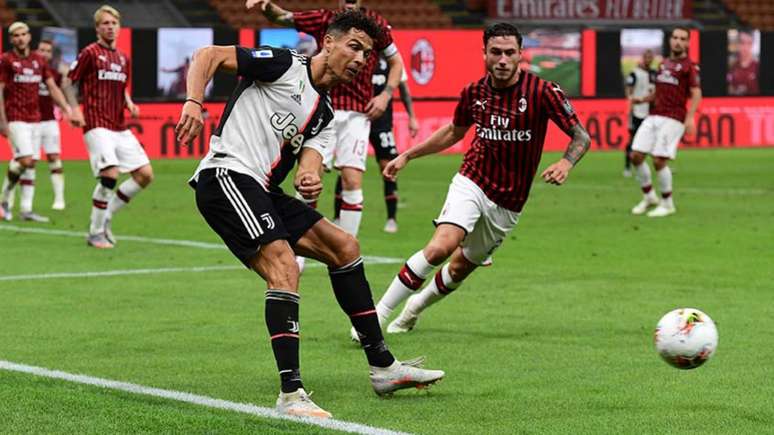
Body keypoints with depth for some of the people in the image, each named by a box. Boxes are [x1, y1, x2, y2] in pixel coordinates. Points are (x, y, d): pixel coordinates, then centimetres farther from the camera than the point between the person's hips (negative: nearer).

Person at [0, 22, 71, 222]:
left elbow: (53, 87, 11)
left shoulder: (39, 61, 10)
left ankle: (26, 209, 8)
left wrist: (66, 108, -3)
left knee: (31, 165, 5)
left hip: (34, 119, 6)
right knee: (25, 160, -17)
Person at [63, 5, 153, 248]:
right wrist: (75, 110, -13)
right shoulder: (90, 53, -4)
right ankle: (96, 233, -7)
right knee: (110, 174, -22)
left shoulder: (123, 58, 15)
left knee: (145, 174, -1)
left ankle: (105, 216, 13)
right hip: (97, 126, -7)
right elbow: (68, 83, 0)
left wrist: (129, 104, 7)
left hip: (120, 128, 7)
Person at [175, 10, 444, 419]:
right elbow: (208, 55, -8)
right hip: (227, 176, -10)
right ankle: (291, 393, -29)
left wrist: (310, 179, -21)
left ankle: (383, 366, 22)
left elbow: (310, 156, 3)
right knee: (283, 267, -25)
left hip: (262, 191, 10)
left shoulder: (324, 114, 19)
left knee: (343, 246, 14)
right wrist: (193, 103, -25)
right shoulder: (284, 65, -4)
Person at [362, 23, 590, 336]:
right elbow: (454, 132, 17)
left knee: (460, 268, 11)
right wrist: (408, 155, 17)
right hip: (472, 184, 0)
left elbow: (581, 137, -10)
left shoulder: (542, 92, -15)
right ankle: (377, 316, -19)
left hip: (508, 204, 0)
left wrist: (566, 163, -31)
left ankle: (414, 308, 42)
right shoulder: (474, 92, -4)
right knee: (441, 247, -25)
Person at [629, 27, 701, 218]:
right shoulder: (664, 63, 19)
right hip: (654, 116, 7)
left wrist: (690, 117, -24)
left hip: (673, 119, -7)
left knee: (659, 161, -12)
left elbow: (696, 93, -10)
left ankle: (667, 204, 4)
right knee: (636, 156, -1)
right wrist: (641, 99, 11)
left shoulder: (689, 66, -1)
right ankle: (649, 197, 17)